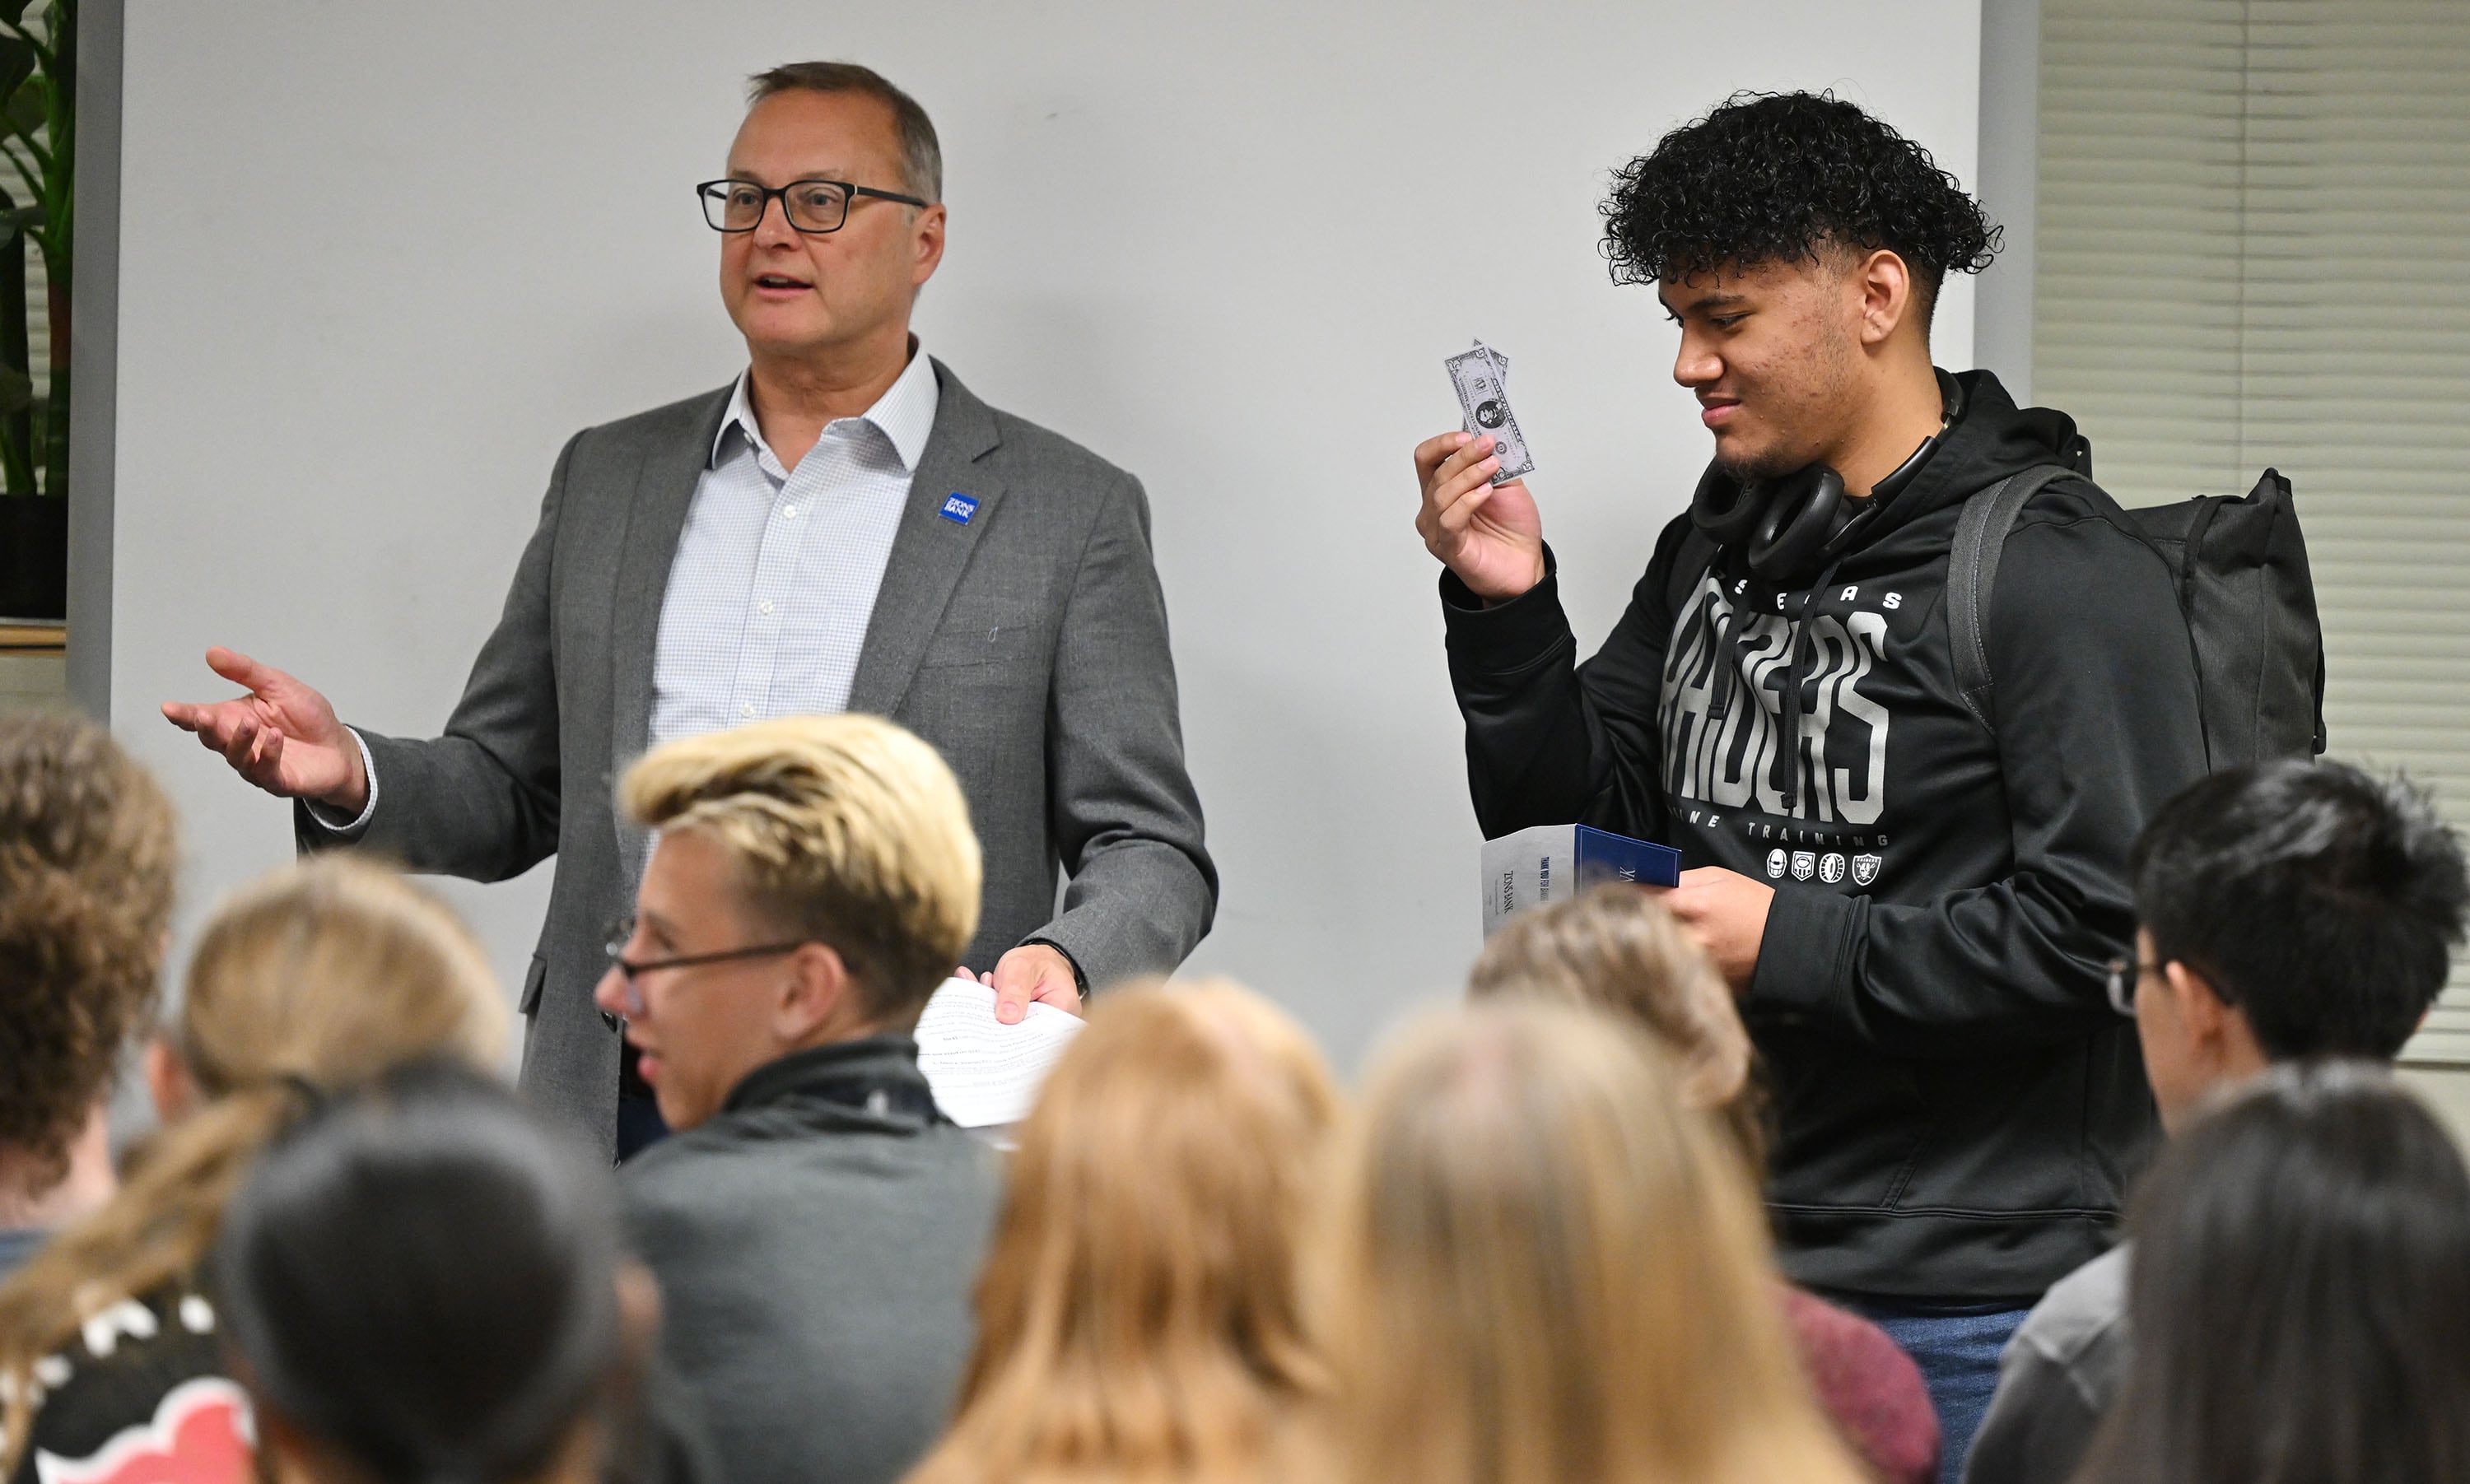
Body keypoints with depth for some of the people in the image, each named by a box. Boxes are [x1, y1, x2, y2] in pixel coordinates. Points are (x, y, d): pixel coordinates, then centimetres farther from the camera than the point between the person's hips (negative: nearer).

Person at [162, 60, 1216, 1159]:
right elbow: (515, 794, 21)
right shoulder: (606, 478, 17)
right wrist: (352, 778, 0)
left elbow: (1150, 850, 4)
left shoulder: (1068, 512, 5)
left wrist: (1059, 964, -17)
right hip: (613, 1122, 3)